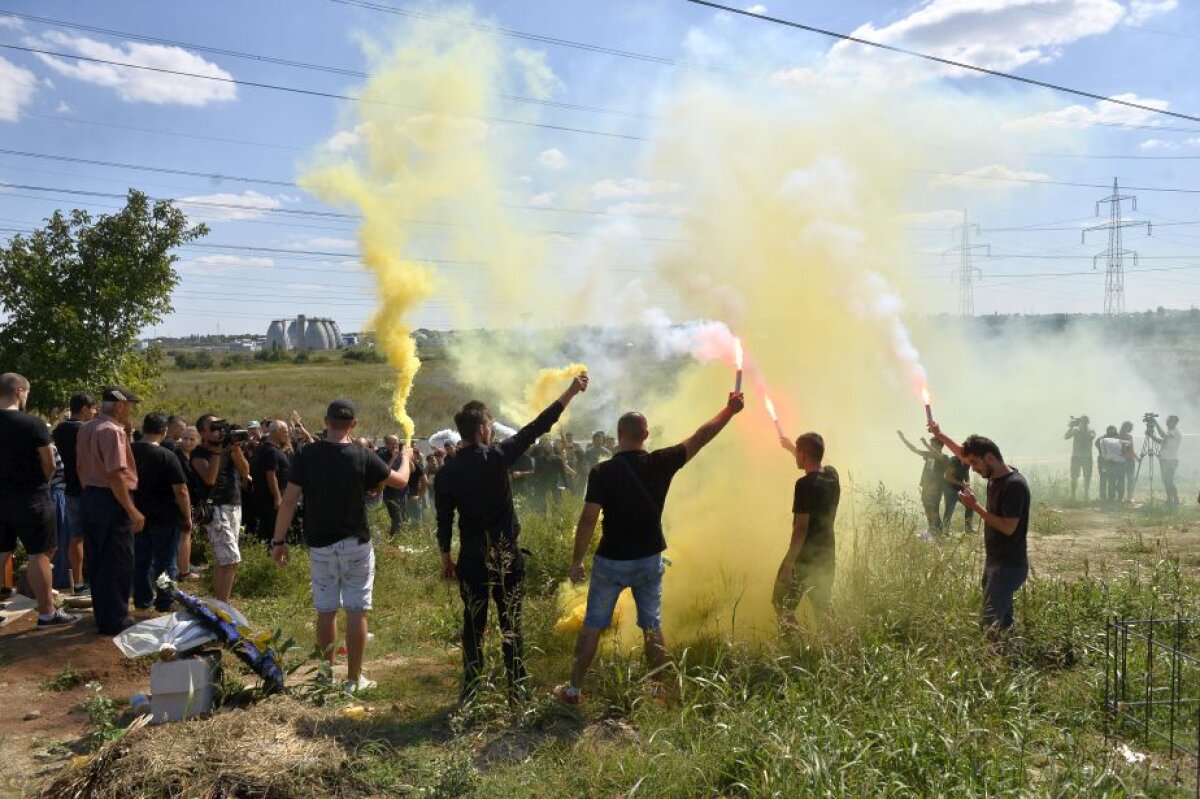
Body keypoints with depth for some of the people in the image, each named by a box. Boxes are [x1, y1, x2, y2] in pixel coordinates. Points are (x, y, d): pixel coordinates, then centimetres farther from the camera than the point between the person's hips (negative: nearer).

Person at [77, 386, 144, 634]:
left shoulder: (86, 429, 10)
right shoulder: (112, 431, -19)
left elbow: (81, 467, 17)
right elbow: (116, 476, -24)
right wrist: (132, 511, -21)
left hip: (89, 498, 9)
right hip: (111, 501, -9)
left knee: (97, 561, 17)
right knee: (118, 564, 1)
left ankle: (102, 614, 27)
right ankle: (115, 621, 6)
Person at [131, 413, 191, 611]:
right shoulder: (167, 456, -17)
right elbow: (181, 491, -18)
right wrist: (187, 518, -7)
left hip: (138, 516, 6)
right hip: (165, 518, -5)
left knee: (141, 559, 15)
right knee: (166, 562, 4)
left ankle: (142, 599, 24)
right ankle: (165, 603, 9)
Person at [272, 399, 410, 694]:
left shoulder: (307, 455, -6)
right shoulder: (362, 456, -8)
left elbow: (289, 500, -8)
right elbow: (400, 481, 4)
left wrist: (278, 540, 1)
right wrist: (405, 458, 25)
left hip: (320, 545, 2)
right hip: (356, 545, -2)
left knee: (326, 611, 11)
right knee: (356, 612, 4)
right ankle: (354, 679, 10)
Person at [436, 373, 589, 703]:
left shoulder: (447, 472, -3)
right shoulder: (498, 455, -11)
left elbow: (444, 521, 2)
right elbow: (538, 426, -9)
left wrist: (446, 559, 14)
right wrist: (571, 392, -3)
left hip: (471, 558, 2)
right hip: (506, 556, -2)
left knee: (473, 624, 12)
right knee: (511, 623, 7)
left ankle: (470, 689, 16)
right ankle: (517, 687, 12)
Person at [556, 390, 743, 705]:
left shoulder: (601, 472, -15)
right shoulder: (660, 463, -9)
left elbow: (588, 520, -15)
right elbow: (701, 437, 0)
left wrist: (576, 560, -4)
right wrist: (731, 409, 11)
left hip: (611, 561, -2)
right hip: (649, 560, 2)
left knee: (592, 625, 10)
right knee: (652, 626, 15)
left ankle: (574, 689, 19)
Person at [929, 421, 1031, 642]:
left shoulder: (1014, 484, -21)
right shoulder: (995, 476, 6)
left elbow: (1008, 528, -24)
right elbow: (964, 453, 21)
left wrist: (975, 506, -19)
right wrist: (940, 435, 20)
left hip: (1009, 565, -9)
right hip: (995, 561, 9)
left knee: (990, 622, -14)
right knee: (1002, 619, 13)